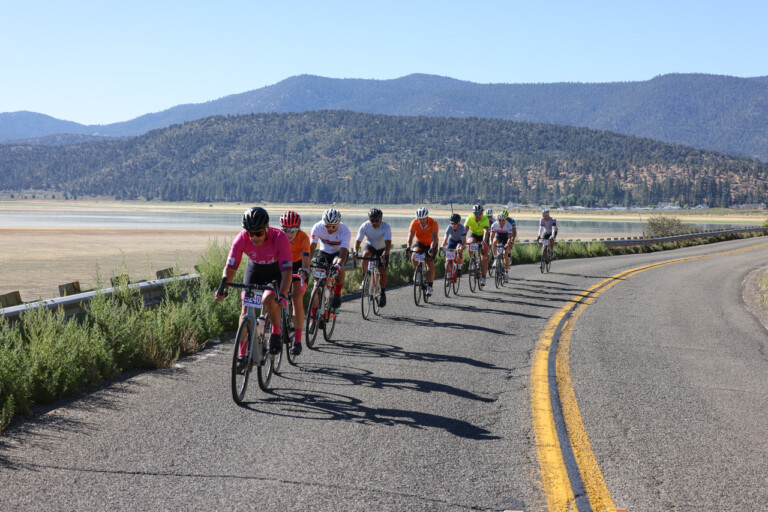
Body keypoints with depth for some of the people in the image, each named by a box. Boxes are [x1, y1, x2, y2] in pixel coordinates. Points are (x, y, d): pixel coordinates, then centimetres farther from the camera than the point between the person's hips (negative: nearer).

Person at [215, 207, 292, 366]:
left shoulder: (279, 238, -34)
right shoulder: (242, 239, -27)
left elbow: (286, 270, -37)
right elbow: (231, 266, -25)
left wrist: (283, 295, -49)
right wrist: (222, 287, -42)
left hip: (276, 271, -3)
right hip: (254, 269, 3)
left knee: (268, 299, -30)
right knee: (246, 309, -8)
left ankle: (276, 334, -4)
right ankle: (242, 355, -1)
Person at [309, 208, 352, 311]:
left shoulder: (345, 231, -30)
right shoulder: (317, 227, -25)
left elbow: (343, 252, -39)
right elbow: (311, 247, -30)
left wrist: (339, 264, -59)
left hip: (338, 253, -2)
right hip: (324, 252, 2)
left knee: (338, 265, -37)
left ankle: (337, 295, -21)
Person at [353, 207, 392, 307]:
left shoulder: (386, 227, -30)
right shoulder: (365, 226, -25)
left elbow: (388, 243, -41)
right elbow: (358, 241, -30)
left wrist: (385, 254, -59)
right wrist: (356, 252, -50)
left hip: (382, 249, -1)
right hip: (370, 246, 1)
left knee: (382, 272, -8)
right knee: (365, 256, -34)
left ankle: (383, 293, 13)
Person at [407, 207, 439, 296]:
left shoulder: (433, 223, -27)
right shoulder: (415, 223, -21)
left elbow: (434, 238, -37)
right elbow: (410, 235, -30)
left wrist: (431, 249, -52)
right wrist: (408, 247, -46)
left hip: (431, 244, -2)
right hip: (420, 243, 2)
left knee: (430, 262, -18)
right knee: (414, 257, -26)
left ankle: (429, 286, -9)